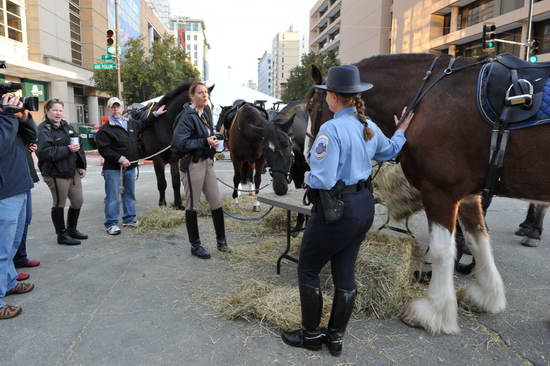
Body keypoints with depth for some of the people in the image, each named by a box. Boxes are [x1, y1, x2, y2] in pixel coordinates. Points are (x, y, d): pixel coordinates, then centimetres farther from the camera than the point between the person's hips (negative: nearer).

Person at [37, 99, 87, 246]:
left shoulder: (67, 126, 14)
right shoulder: (43, 129, -10)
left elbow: (77, 146, 20)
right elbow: (44, 151, -23)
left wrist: (81, 166, 13)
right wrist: (67, 149, -24)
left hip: (73, 171, 8)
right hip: (56, 173, -8)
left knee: (78, 201, 13)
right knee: (59, 204, 4)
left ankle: (72, 229, 31)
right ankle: (62, 235, 16)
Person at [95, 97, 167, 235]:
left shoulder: (132, 123, 10)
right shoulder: (105, 129, -9)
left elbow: (143, 123, 32)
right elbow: (103, 150, -15)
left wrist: (155, 114, 31)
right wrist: (120, 159, -22)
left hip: (130, 167, 6)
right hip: (113, 168, -6)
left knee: (130, 194, 15)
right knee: (112, 196, -3)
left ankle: (129, 219, 28)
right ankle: (111, 224, 5)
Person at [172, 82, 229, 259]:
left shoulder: (207, 112, 9)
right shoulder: (187, 116, -15)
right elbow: (179, 143, -22)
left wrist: (213, 139, 9)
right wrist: (205, 142, -23)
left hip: (207, 162, 8)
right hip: (192, 164, -8)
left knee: (216, 202, 12)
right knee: (192, 206, 5)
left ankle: (221, 240, 26)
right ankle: (195, 246, 17)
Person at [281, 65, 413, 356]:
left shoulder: (332, 129, -22)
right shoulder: (369, 127, 5)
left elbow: (322, 180, -27)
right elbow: (390, 151, 26)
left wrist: (308, 179, -4)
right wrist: (402, 129, 44)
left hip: (335, 210, -8)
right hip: (364, 206, 9)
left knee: (307, 270, 11)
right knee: (345, 274, 16)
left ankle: (311, 335, 26)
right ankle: (336, 338, 31)